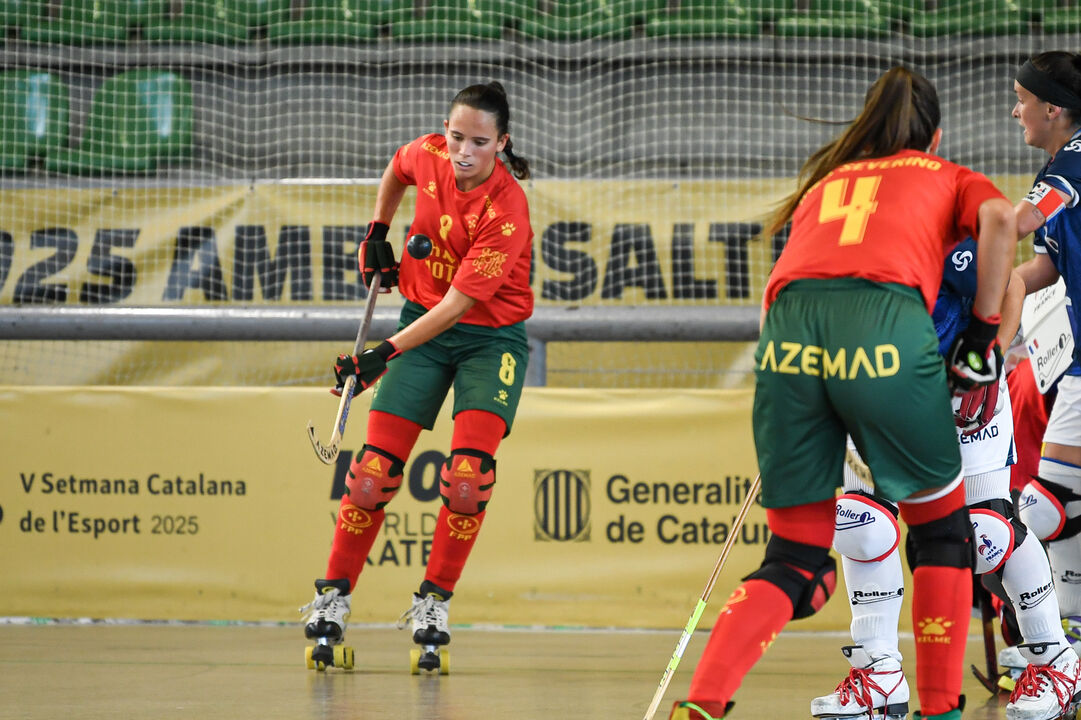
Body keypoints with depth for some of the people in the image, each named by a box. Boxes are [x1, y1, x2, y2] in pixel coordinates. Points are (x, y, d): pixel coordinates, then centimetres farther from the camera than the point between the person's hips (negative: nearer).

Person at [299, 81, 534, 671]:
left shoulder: (507, 210, -26)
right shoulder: (428, 155, -11)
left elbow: (458, 303, -26)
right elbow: (397, 169, 18)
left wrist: (386, 354, -29)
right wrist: (377, 233, 11)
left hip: (490, 338, -4)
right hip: (422, 323, 4)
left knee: (468, 475, -20)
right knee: (375, 468, -5)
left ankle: (434, 602, -4)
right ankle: (333, 596, 7)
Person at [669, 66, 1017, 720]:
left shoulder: (824, 180, 37)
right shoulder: (948, 177, 27)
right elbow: (999, 219, 5)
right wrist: (983, 334, 9)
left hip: (789, 330, 3)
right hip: (887, 327, -3)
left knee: (797, 562, 10)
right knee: (942, 528, 17)